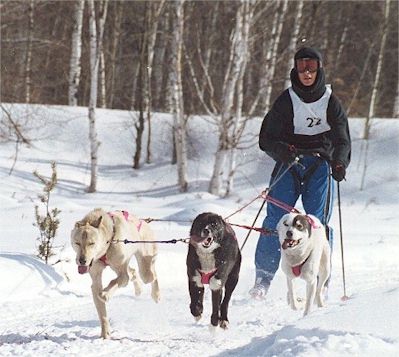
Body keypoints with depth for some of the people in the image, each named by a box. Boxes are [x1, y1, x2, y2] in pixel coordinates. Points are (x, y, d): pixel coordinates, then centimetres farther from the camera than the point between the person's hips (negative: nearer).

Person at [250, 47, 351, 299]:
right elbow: (267, 138, 2)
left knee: (318, 222, -10)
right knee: (276, 220, -11)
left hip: (321, 163, 0)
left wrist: (340, 163, -18)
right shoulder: (286, 101, 5)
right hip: (289, 163, 0)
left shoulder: (331, 101, 6)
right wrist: (281, 150, -20)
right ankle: (262, 280, -9)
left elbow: (342, 139, 3)